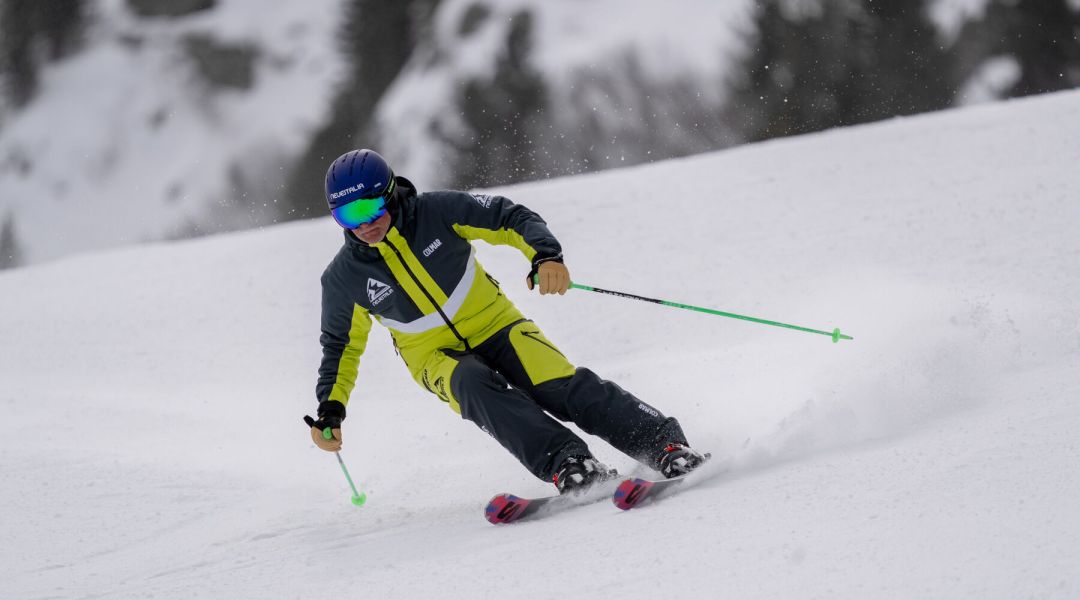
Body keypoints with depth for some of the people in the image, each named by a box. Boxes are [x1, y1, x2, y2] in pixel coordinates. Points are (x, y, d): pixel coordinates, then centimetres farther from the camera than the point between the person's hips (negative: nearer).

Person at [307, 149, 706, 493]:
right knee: (477, 387, -34)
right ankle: (565, 464, -44)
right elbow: (342, 346, 7)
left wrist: (545, 255, -27)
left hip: (494, 325, 0)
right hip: (439, 358, 0)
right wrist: (330, 408, -4)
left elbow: (511, 219, -8)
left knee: (562, 387, -23)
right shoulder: (344, 278, -9)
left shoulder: (437, 211, -14)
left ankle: (666, 446, -23)